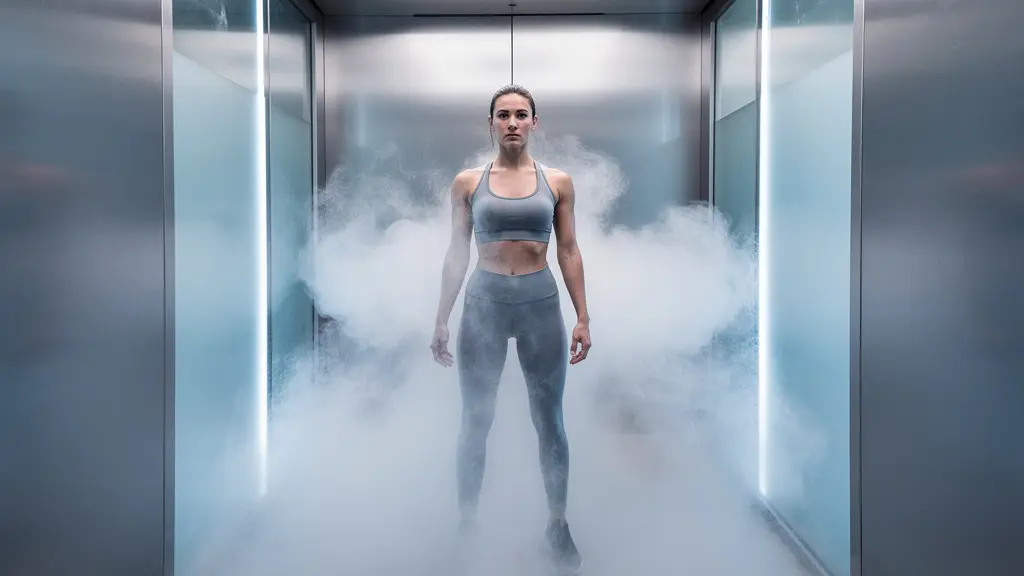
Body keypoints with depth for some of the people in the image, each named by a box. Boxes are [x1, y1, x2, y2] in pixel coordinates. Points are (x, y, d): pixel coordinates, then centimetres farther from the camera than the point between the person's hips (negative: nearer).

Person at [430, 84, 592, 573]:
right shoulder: (467, 182, 5)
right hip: (483, 303, 0)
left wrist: (582, 317, 1)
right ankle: (466, 522, 24)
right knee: (475, 421, 7)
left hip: (541, 303, 0)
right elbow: (457, 254, 6)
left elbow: (568, 251, 6)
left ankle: (558, 525, 23)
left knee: (549, 422, 7)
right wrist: (442, 320, 2)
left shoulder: (557, 182, 5)